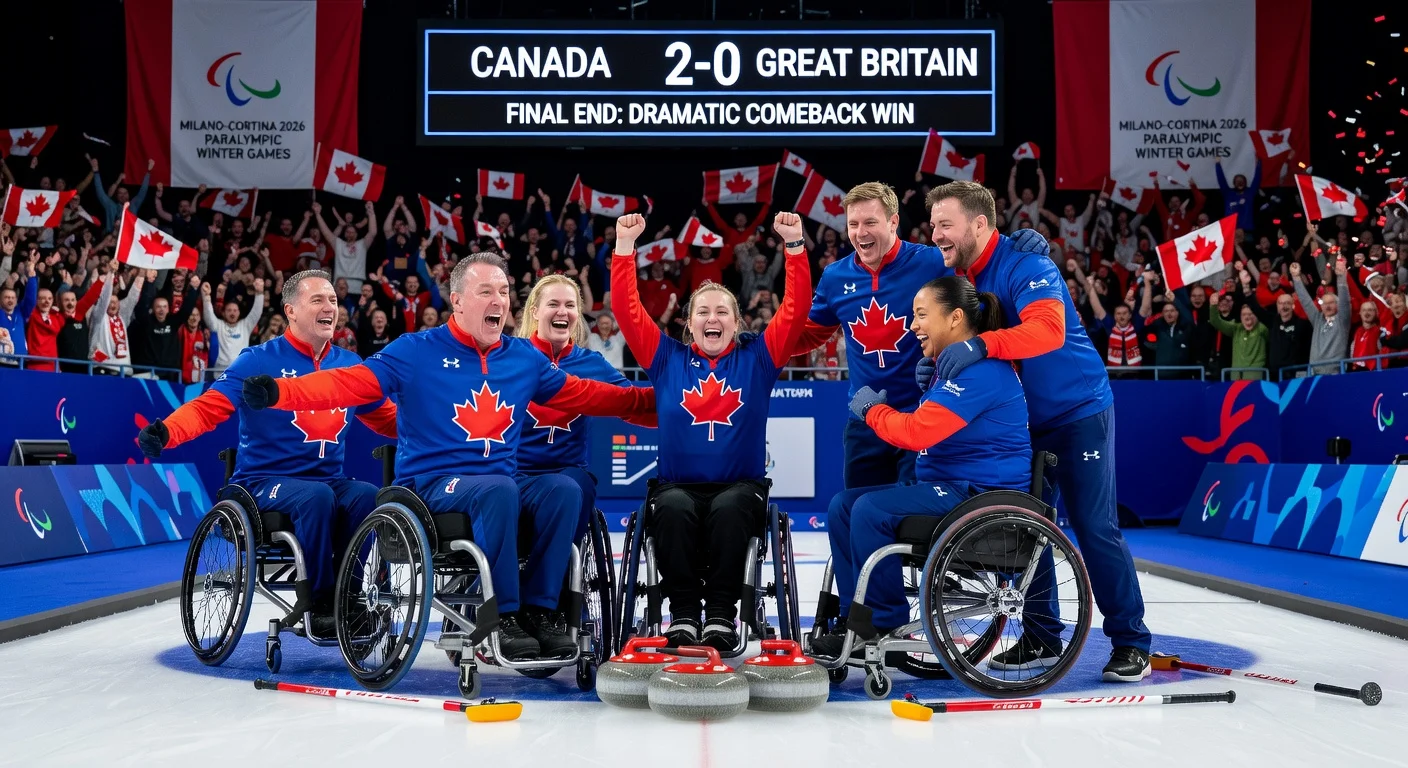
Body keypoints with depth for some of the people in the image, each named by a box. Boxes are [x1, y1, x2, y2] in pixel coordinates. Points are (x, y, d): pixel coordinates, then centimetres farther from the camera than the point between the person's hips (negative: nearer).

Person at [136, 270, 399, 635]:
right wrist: (166, 431, -29)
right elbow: (209, 407, -10)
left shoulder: (349, 366, 11)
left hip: (330, 479, 4)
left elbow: (390, 419, 18)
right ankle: (315, 602, -18)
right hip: (265, 482, -4)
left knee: (369, 497, -27)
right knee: (317, 496, -35)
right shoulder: (259, 361, -3)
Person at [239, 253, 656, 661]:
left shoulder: (525, 357, 13)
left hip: (502, 487, 5)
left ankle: (542, 608, -14)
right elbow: (351, 383, -10)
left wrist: (652, 397, 17)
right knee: (500, 489, -35)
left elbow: (582, 394, 22)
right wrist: (278, 392, -25)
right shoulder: (417, 351, -1)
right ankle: (503, 615, -22)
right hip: (432, 486, -4)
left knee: (564, 487, -23)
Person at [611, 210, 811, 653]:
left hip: (741, 486, 0)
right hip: (677, 485, 1)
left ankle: (722, 616, -26)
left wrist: (795, 246, -4)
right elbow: (627, 309, 6)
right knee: (673, 509, -33)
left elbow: (794, 309, 3)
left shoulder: (757, 360, 11)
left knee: (729, 509, -33)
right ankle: (683, 614, -24)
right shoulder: (667, 359, 12)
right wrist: (625, 247, -1)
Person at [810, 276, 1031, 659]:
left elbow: (918, 432, -23)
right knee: (843, 505, 1)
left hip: (983, 494, -11)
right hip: (948, 486, 11)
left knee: (871, 510, -25)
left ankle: (884, 623, -10)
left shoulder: (981, 370, -18)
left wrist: (872, 408, -7)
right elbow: (924, 431, 21)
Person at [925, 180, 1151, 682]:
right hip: (1019, 420, 8)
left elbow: (1048, 330, -39)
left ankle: (1130, 641, 9)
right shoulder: (959, 278, 3)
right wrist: (938, 363, -13)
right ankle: (1041, 636, 23)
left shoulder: (1026, 266, -22)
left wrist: (979, 346, -50)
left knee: (1094, 527, -4)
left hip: (1078, 412, -8)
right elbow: (956, 343, 9)